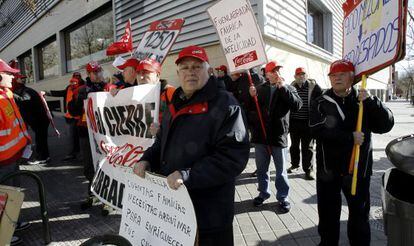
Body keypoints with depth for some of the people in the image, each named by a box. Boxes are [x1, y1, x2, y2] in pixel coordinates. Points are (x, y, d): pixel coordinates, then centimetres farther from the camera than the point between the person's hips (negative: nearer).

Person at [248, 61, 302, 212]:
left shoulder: (288, 89, 3)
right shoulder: (259, 89, 8)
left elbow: (297, 105, -15)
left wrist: (283, 88, -17)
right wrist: (251, 96, -12)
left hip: (279, 135, -2)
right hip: (261, 135, 3)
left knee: (281, 171, 10)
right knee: (261, 168, 16)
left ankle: (283, 197, 27)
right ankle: (263, 193, 35)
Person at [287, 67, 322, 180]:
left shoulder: (313, 86, -4)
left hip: (307, 122, -3)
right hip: (294, 121, 3)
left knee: (307, 147, 3)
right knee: (294, 145, 16)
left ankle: (308, 169, 13)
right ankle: (294, 165, 32)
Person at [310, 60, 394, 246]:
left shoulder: (364, 102, 5)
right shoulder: (321, 103, -1)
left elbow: (386, 125, -7)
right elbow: (318, 130, -17)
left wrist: (370, 101, -19)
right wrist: (350, 137, -21)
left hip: (359, 168, 1)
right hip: (328, 169, -1)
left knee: (360, 213, 14)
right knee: (328, 213, 13)